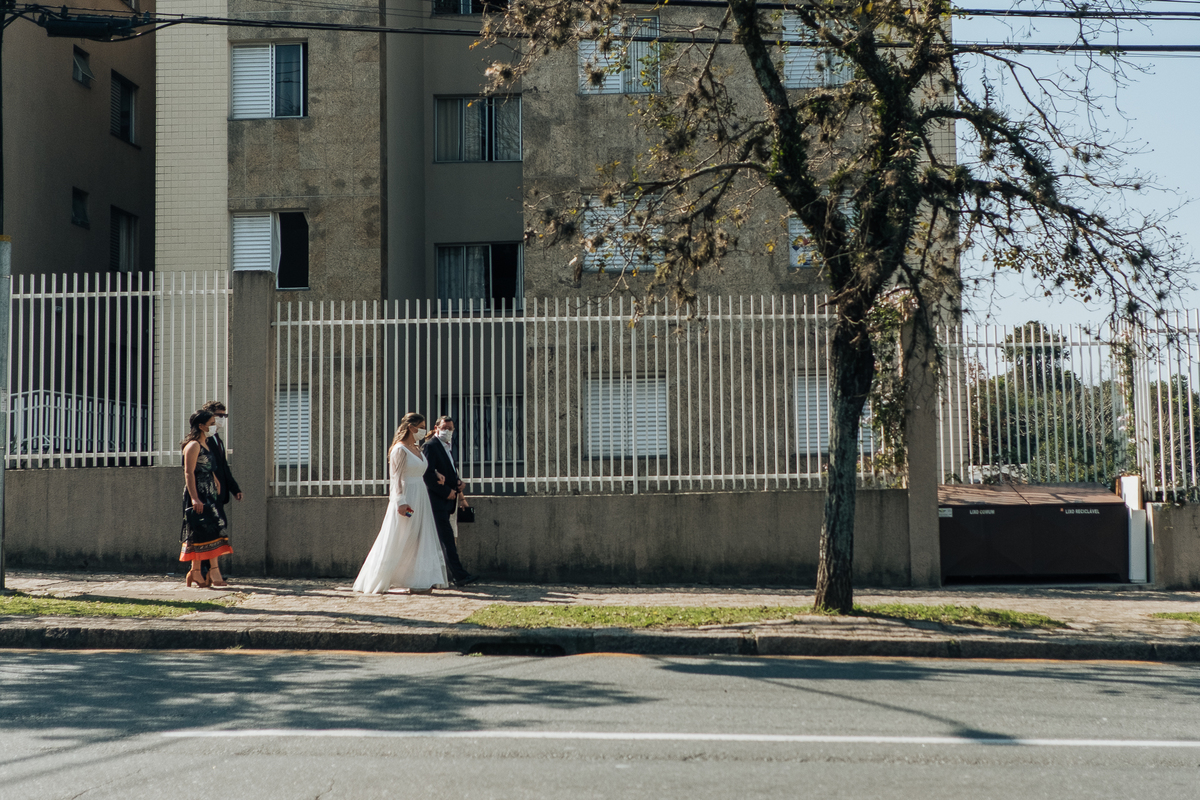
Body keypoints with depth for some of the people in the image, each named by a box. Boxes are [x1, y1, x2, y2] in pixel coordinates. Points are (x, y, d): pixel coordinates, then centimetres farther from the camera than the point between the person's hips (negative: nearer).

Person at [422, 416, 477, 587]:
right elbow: (428, 475, -17)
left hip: (446, 500, 9)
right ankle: (459, 575, -15)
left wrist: (458, 483, 3)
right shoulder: (430, 446, -9)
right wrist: (447, 492, -16)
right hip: (437, 500, -9)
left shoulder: (446, 447, 19)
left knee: (439, 539, 11)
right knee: (447, 537, -11)